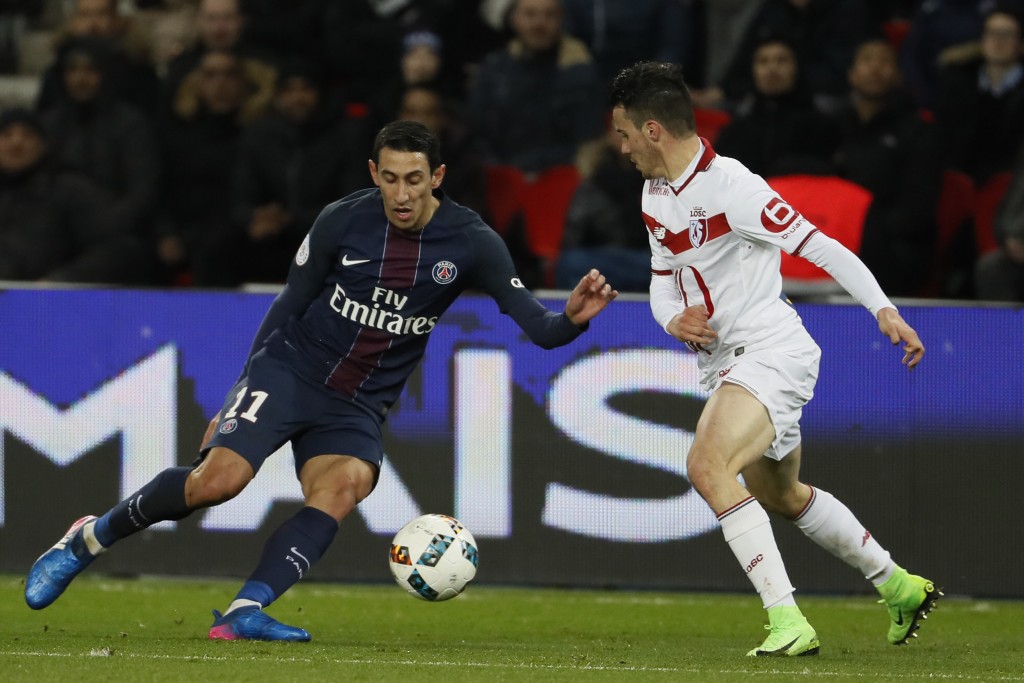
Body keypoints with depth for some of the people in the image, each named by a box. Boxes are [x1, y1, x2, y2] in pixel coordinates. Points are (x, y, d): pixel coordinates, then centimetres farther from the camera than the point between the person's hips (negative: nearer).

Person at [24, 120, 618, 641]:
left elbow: (537, 327, -11)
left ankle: (245, 612, -34)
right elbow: (289, 306, 5)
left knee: (344, 488, -30)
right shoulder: (341, 222, -7)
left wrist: (573, 318, -34)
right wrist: (242, 397, 6)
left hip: (359, 408, 1)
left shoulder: (472, 243, -7)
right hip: (289, 370, -1)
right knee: (219, 479, -22)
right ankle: (90, 539, -1)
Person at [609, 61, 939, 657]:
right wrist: (673, 318, -4)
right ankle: (900, 587, 41)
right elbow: (663, 277, 19)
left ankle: (788, 622, -31)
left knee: (708, 466, -30)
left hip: (771, 352, -10)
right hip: (724, 360, 10)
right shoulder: (656, 193, 7)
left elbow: (820, 246, -19)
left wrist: (885, 310, -26)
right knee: (781, 495, 24)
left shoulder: (730, 187, -20)